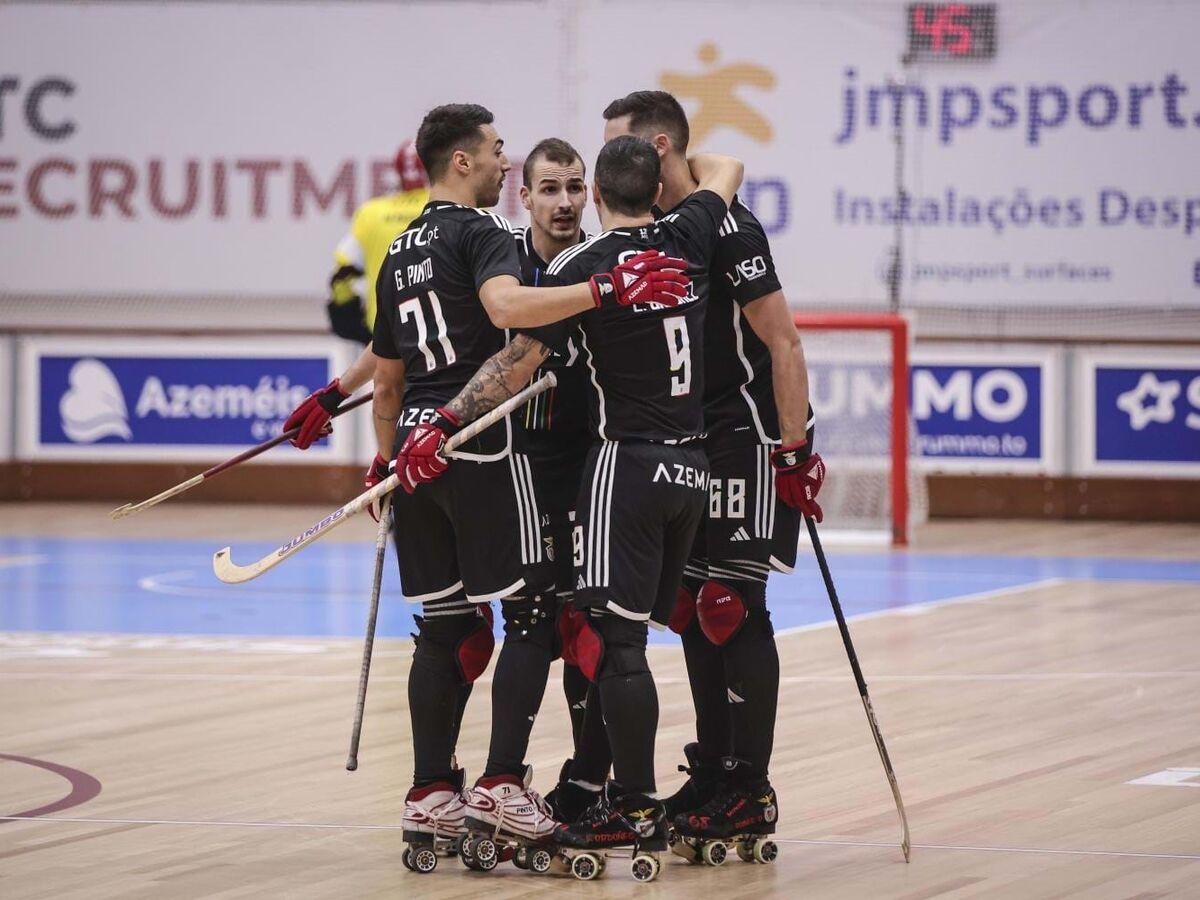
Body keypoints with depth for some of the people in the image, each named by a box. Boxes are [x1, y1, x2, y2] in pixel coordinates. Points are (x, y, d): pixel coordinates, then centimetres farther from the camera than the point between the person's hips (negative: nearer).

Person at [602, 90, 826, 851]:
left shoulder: (724, 228, -18)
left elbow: (782, 340, -19)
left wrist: (796, 451, -22)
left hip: (752, 439, -9)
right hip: (689, 444, 9)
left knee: (734, 609, -8)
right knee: (692, 610, 10)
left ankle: (750, 793, -3)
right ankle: (711, 774, 18)